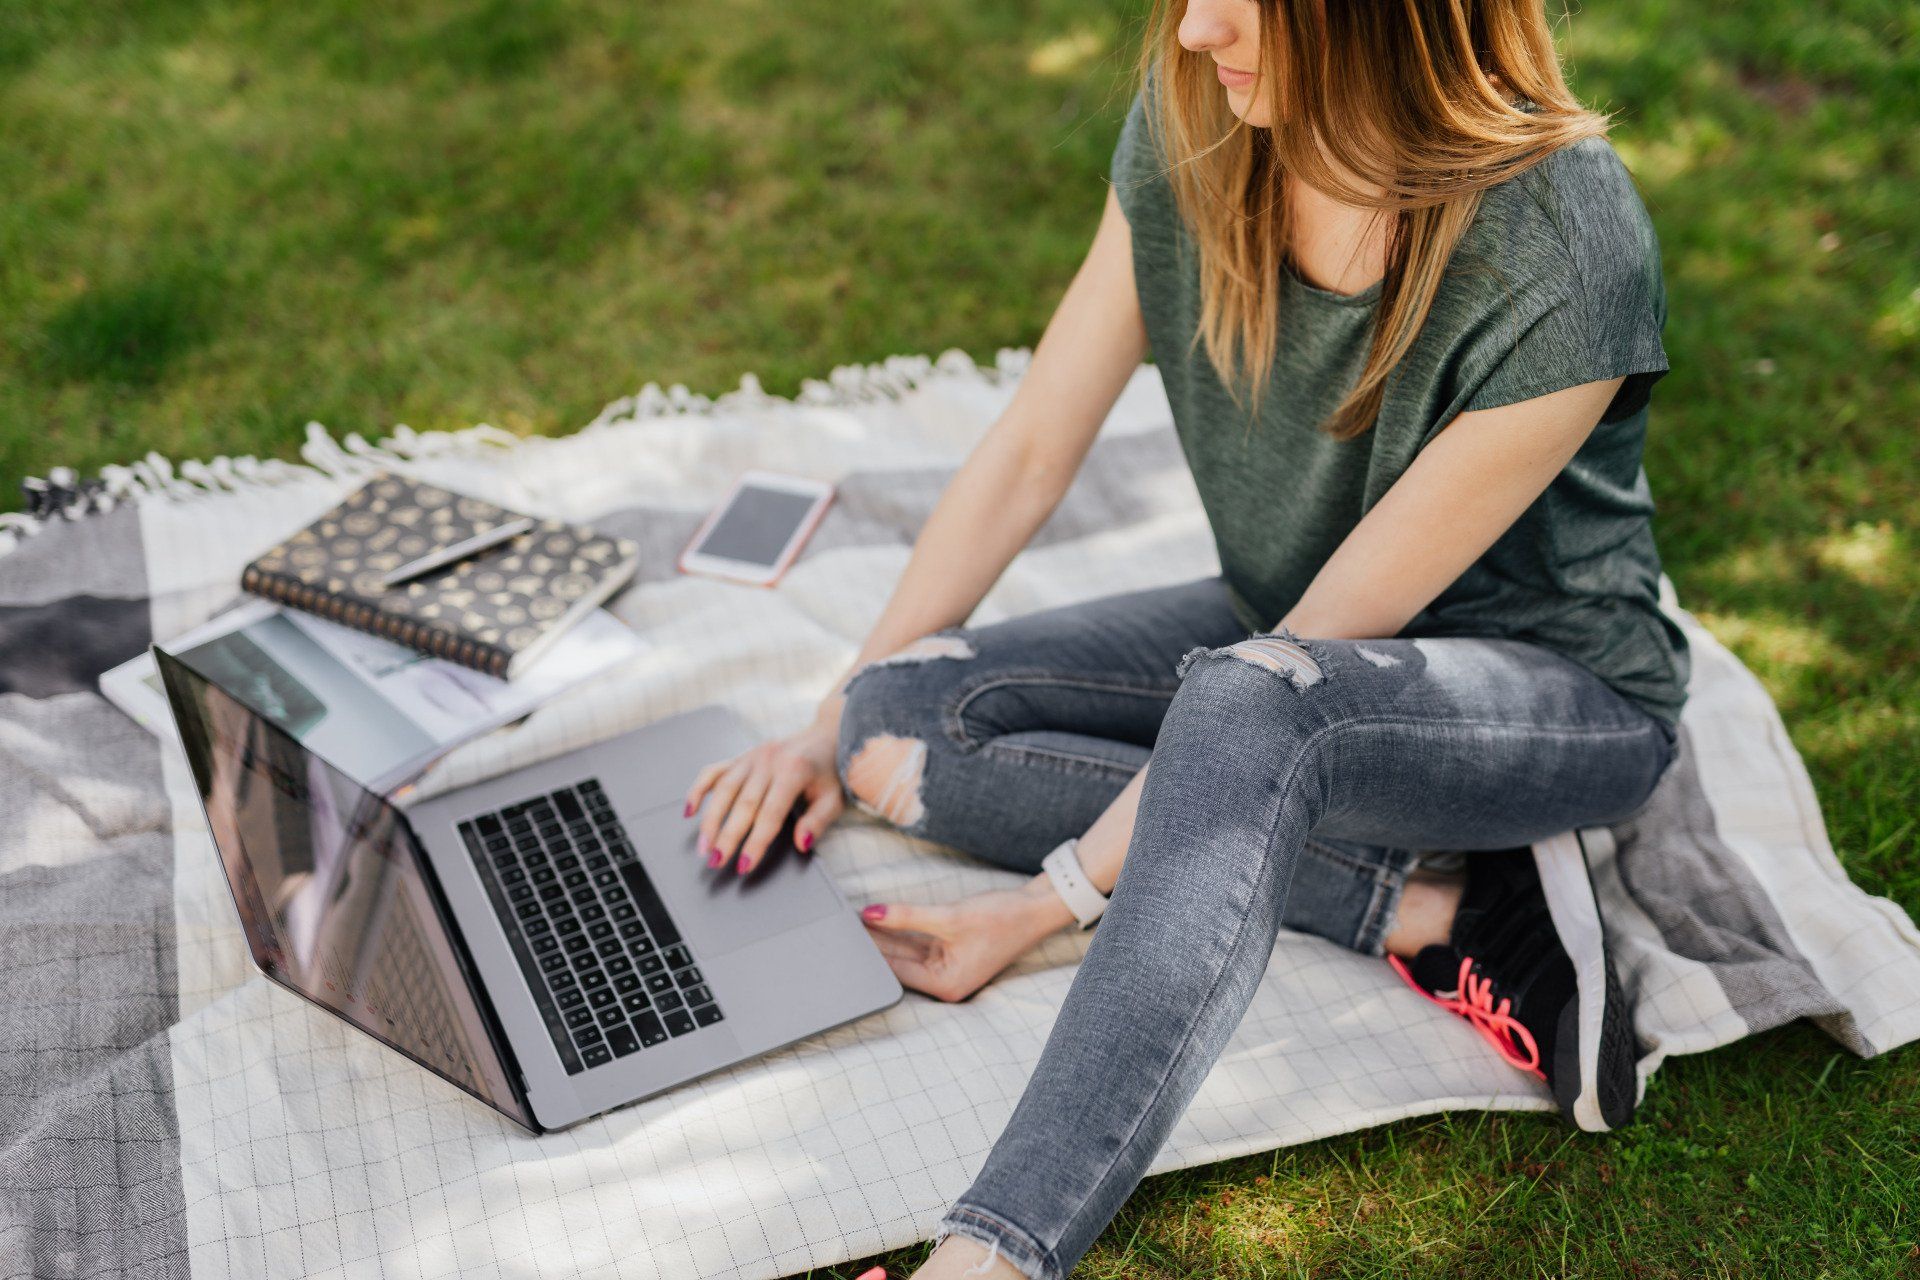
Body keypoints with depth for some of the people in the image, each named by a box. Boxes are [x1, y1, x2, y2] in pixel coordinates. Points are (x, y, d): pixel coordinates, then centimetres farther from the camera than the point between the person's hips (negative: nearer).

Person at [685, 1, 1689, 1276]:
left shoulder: (1569, 262, -29)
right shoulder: (1193, 125, -13)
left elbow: (1308, 652, -26)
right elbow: (1028, 453, -5)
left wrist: (1050, 901, -26)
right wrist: (838, 722, -7)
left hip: (1559, 688, -6)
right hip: (1289, 636, 7)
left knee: (1241, 704, -40)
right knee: (908, 720, -16)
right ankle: (1437, 904, -18)